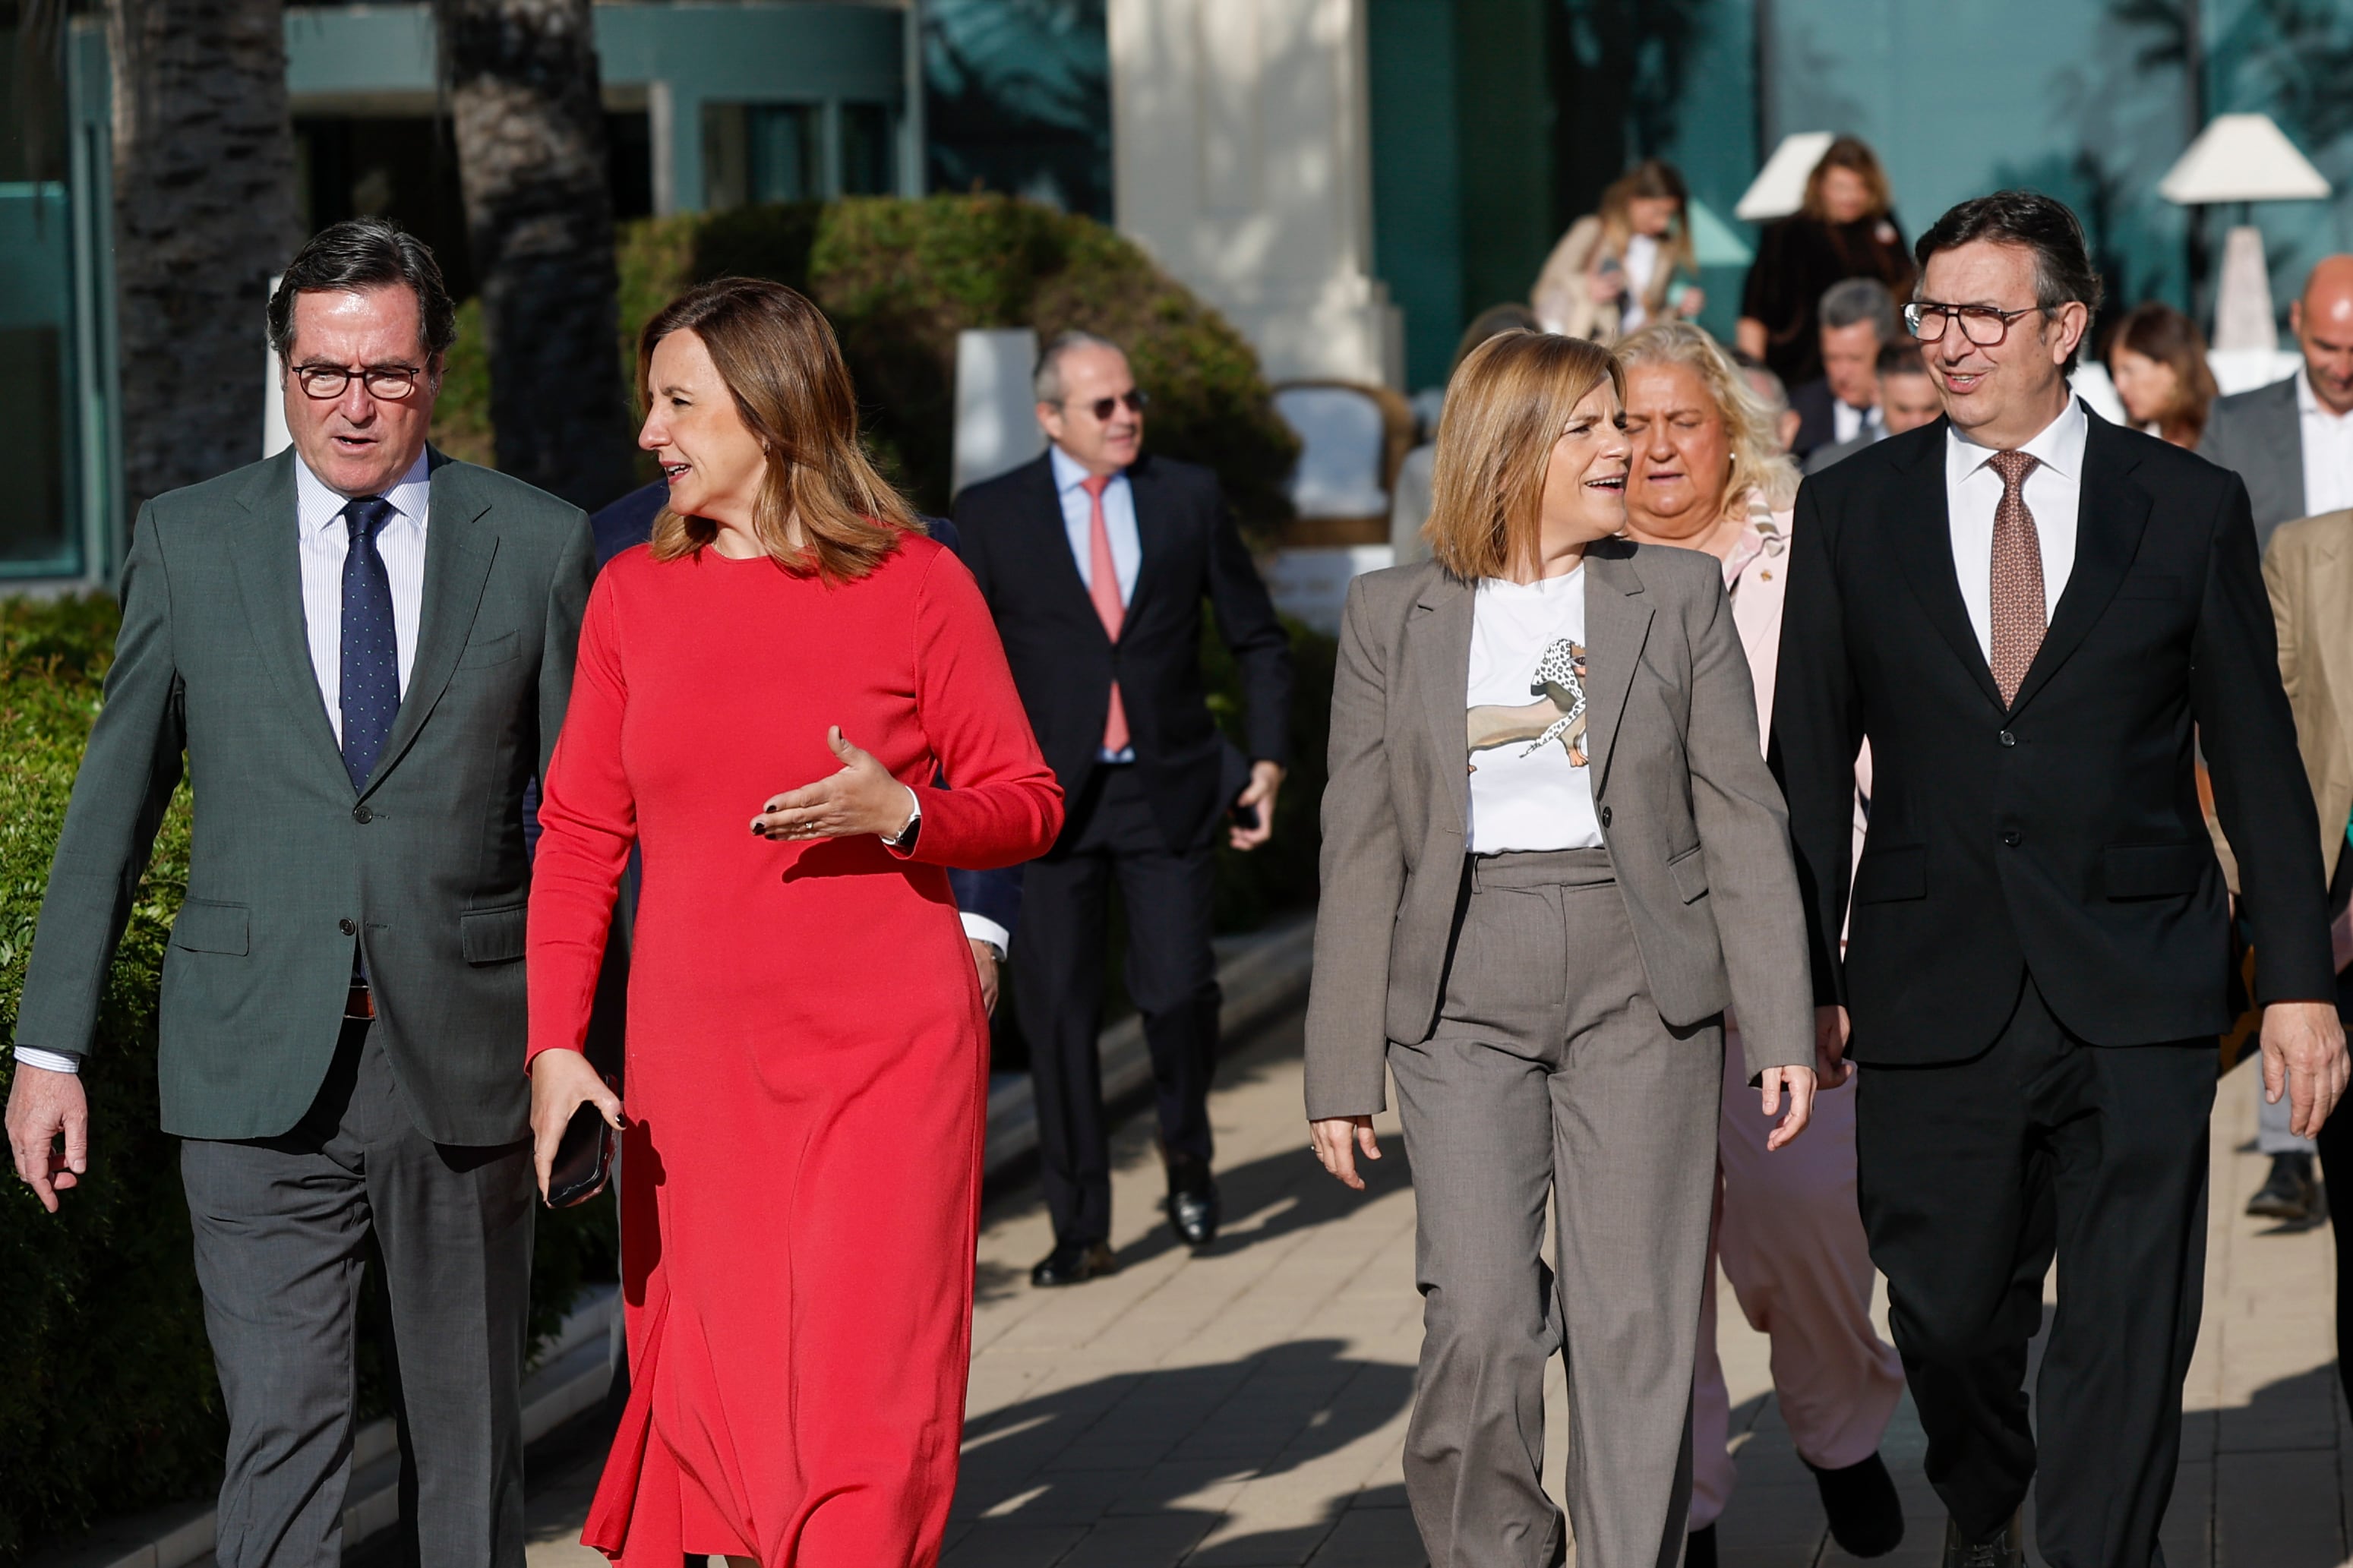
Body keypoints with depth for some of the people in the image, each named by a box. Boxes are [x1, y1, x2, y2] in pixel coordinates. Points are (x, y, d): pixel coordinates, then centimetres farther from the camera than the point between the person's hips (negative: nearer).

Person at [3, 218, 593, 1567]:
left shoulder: (540, 546, 3)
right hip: (260, 1072, 0)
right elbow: (115, 801, 8)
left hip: (465, 1061, 1)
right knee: (281, 1431, -7)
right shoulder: (190, 543, 5)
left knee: (473, 1431, 11)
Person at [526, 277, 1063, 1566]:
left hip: (886, 1061, -3)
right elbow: (581, 835, 8)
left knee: (861, 1407, -7)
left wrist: (900, 814, -16)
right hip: (696, 1067, 3)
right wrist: (556, 1047, -1)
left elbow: (1026, 805, 3)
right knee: (715, 1406, 5)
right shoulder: (635, 596, 7)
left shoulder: (917, 588, -2)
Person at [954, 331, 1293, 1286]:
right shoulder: (994, 516, 3)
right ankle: (1080, 1230, 8)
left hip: (1167, 793, 1)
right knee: (1059, 1013, -1)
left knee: (1178, 991, -7)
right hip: (1051, 799, 0)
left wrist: (1269, 758, 6)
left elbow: (1258, 639, 15)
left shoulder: (1189, 499, 7)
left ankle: (1187, 1153, 24)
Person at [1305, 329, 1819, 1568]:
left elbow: (1741, 821, 5)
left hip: (1639, 993, 1)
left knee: (1633, 1325, -1)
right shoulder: (1392, 614, 6)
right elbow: (1360, 848, 6)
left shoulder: (1680, 596, 7)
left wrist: (1782, 1030, -2)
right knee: (1480, 1322, -10)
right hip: (1463, 995, 0)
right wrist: (1342, 1069, 2)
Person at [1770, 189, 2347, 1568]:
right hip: (1934, 993, 1)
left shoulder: (2190, 508, 3)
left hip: (2138, 998, -1)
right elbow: (1811, 762, 8)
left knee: (2128, 1342, -4)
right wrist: (1803, 978, 4)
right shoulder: (1851, 511, 6)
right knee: (1950, 1315, 10)